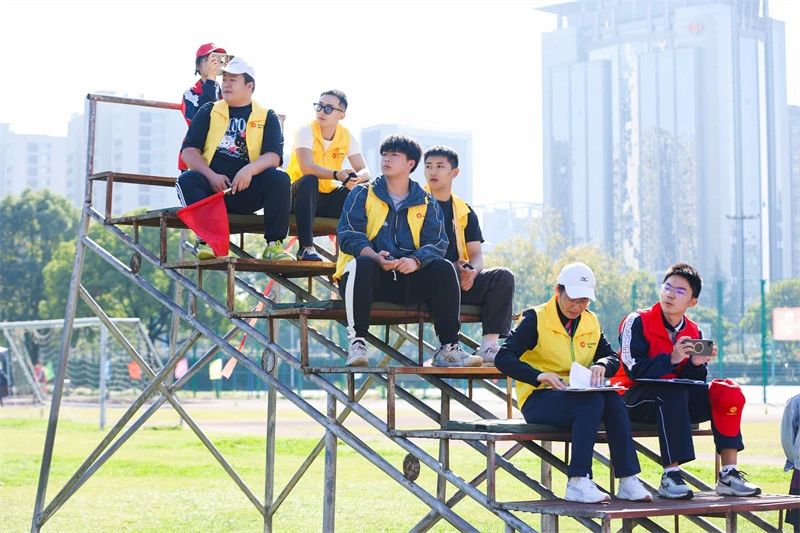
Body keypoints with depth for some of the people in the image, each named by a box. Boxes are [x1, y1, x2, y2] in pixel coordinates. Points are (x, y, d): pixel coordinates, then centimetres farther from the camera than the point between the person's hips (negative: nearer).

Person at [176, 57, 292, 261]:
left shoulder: (267, 117, 13)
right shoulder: (208, 111, 15)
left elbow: (273, 157, -2)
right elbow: (189, 150, 4)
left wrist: (250, 169, -24)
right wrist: (211, 176, -14)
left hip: (247, 190, 0)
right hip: (211, 187, 0)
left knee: (280, 179, -27)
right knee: (187, 179, -30)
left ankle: (274, 244, -26)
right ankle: (206, 241, -37)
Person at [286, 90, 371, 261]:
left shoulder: (347, 137, 0)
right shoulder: (306, 131, -12)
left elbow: (364, 171, -6)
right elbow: (306, 168, -28)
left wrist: (356, 178, -32)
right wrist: (337, 175, -43)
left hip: (329, 197, 4)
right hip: (300, 193, -3)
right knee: (309, 181, -37)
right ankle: (306, 247, -39)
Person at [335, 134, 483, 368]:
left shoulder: (427, 204, 14)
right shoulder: (362, 195, 9)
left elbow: (436, 243, 1)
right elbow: (347, 234, -4)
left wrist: (416, 260, -23)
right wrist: (375, 257, -25)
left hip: (409, 278, 2)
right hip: (370, 276, -2)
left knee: (444, 268, -23)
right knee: (362, 263, -36)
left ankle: (448, 348, -20)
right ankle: (356, 343, -36)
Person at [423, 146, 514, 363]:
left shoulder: (464, 211, 20)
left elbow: (476, 254, 13)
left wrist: (472, 271, -14)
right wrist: (453, 268, -18)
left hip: (462, 281, 5)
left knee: (503, 276, -19)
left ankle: (489, 345, -28)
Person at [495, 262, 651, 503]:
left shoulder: (591, 322, 13)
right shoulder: (536, 318, -5)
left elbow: (613, 357, 15)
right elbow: (503, 359, -15)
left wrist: (602, 365, -11)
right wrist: (539, 376, -31)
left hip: (581, 397, 5)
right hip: (538, 400, -5)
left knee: (612, 397, -27)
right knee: (592, 400, -33)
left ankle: (627, 479, -30)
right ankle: (577, 482, -37)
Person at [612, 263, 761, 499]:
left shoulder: (693, 332, 9)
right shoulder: (637, 322, -7)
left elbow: (693, 380, 6)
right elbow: (634, 370, -18)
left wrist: (697, 364, -15)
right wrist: (671, 359, -26)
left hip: (676, 400, 6)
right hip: (634, 398, -6)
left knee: (728, 392, -14)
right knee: (673, 391, -37)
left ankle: (728, 475, -16)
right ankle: (670, 476, -36)